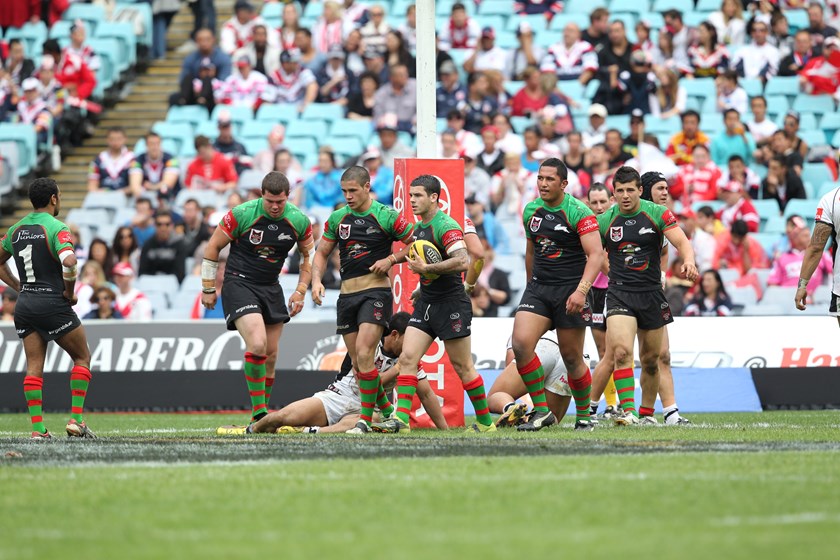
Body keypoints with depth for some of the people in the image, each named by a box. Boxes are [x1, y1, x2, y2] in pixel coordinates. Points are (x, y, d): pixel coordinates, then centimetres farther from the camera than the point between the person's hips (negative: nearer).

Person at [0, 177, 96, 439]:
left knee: (34, 366, 6)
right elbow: (69, 262, -28)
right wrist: (69, 293, -12)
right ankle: (76, 419, 1)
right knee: (82, 357, 9)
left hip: (25, 305, 6)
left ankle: (37, 427, -2)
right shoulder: (56, 228, -12)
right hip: (54, 304, -6)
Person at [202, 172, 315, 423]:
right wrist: (208, 288, -2)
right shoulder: (241, 215, -17)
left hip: (271, 288, 5)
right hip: (239, 283, -5)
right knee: (257, 345, -22)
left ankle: (263, 412, 19)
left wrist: (300, 291, 6)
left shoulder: (299, 221, -5)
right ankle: (258, 412, -15)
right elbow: (213, 247, -5)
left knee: (271, 354, 5)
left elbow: (308, 256, 13)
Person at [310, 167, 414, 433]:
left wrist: (391, 259, -12)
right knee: (357, 361, 6)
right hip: (347, 294, 6)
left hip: (376, 290, -6)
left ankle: (366, 419, -13)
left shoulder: (387, 216, -5)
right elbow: (322, 253, 18)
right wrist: (316, 280, 2)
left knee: (364, 354, -18)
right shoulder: (337, 218, 9)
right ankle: (387, 410, 21)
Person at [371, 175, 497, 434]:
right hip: (426, 303, 9)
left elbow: (463, 261, -29)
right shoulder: (418, 228, 13)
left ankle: (485, 421, 13)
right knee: (407, 358, -5)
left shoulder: (446, 226, -16)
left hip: (451, 304, -9)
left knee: (462, 366, 1)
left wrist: (426, 268, -25)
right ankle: (401, 419, -9)